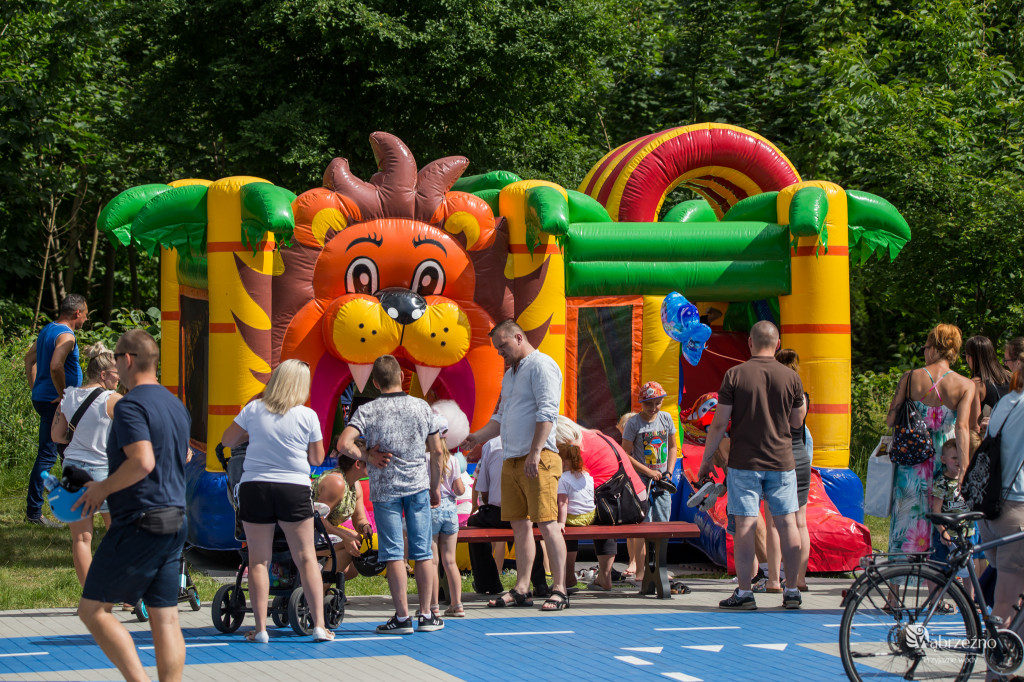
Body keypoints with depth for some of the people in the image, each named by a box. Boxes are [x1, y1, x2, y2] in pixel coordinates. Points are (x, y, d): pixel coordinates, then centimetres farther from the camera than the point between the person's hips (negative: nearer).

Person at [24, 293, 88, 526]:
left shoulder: (48, 330, 13)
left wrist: (35, 388, 22)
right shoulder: (65, 336, -17)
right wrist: (63, 395, -21)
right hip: (54, 402, -10)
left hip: (42, 398, 10)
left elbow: (29, 358, 23)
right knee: (47, 455, -6)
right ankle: (33, 511, -3)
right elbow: (55, 366, -32)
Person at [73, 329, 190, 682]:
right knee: (165, 618, 7)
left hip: (139, 524, -9)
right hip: (175, 521, 9)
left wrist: (103, 488, -11)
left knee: (92, 609, -1)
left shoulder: (130, 405, -13)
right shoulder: (176, 405, 16)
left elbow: (143, 461, -26)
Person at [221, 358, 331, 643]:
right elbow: (317, 459, 5)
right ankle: (319, 625, 3)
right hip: (294, 489, -1)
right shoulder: (308, 416, -2)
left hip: (254, 487, 1)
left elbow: (227, 440, 10)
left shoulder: (253, 409, 1)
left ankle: (260, 628, 4)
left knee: (259, 560, 6)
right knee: (306, 557, 6)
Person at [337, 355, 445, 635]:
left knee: (394, 554, 0)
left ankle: (402, 617, -2)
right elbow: (437, 450, 6)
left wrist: (367, 457, -4)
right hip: (418, 485, 2)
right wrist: (435, 486, 17)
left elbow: (344, 444, -20)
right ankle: (426, 615, 9)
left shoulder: (368, 411, -7)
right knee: (423, 553, 7)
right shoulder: (422, 407, 1)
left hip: (385, 489, -2)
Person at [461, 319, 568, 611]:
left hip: (538, 459, -9)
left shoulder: (541, 366, -6)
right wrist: (478, 437, 13)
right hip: (511, 460, 9)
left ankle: (559, 589, -8)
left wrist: (535, 452, -22)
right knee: (520, 525, 9)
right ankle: (521, 590, 12)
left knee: (546, 522, -10)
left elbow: (547, 412, -16)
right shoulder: (510, 374, 23)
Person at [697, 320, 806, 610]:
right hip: (781, 463, 2)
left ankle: (744, 592, -3)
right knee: (787, 523, 8)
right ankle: (792, 591, 10)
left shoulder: (735, 375, -6)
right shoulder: (791, 377, 1)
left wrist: (707, 458, 3)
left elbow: (720, 422, -6)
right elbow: (797, 421, 11)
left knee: (745, 526, -1)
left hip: (744, 464, -2)